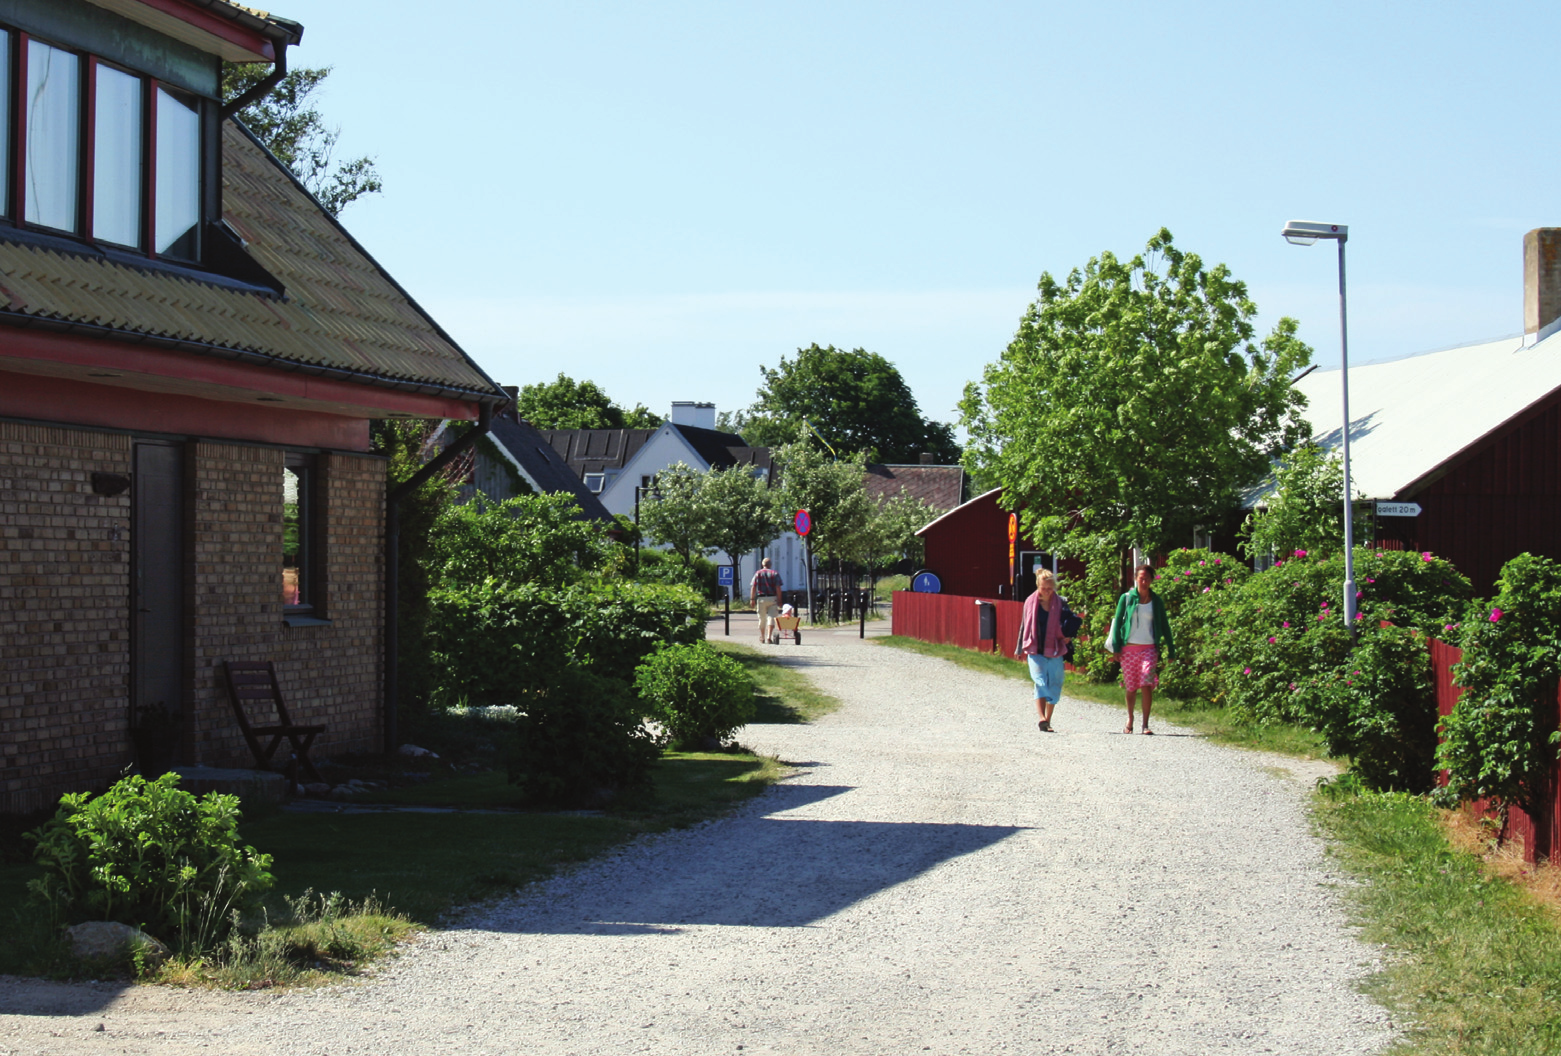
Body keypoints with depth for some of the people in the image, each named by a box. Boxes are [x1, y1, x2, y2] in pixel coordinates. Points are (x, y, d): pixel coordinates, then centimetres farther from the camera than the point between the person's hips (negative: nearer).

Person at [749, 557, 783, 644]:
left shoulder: (757, 573, 5)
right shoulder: (775, 573, 3)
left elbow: (753, 587, -3)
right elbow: (778, 588, -4)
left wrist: (752, 599, -2)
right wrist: (779, 600, -2)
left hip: (761, 598, 1)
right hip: (772, 598, -1)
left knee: (762, 618, 12)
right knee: (771, 617, -2)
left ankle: (762, 637, 20)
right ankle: (768, 636, -15)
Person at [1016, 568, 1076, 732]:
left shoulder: (1061, 603, 2)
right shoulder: (1030, 602, 3)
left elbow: (1072, 624, 11)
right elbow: (1024, 626, 11)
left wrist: (1067, 637, -8)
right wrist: (1021, 649, 14)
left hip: (1055, 651, 1)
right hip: (1035, 651, -1)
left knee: (1054, 686, 5)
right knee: (1040, 682, -17)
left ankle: (1047, 720, 17)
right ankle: (1041, 718, -29)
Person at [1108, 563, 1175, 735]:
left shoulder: (1156, 601, 6)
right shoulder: (1126, 598, 2)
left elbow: (1164, 626, 12)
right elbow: (1117, 622, 3)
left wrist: (1171, 650, 9)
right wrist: (1116, 647, -3)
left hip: (1149, 648, 0)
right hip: (1129, 648, 0)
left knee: (1147, 685, -13)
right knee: (1131, 688, 7)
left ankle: (1145, 724, -9)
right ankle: (1130, 719, 27)